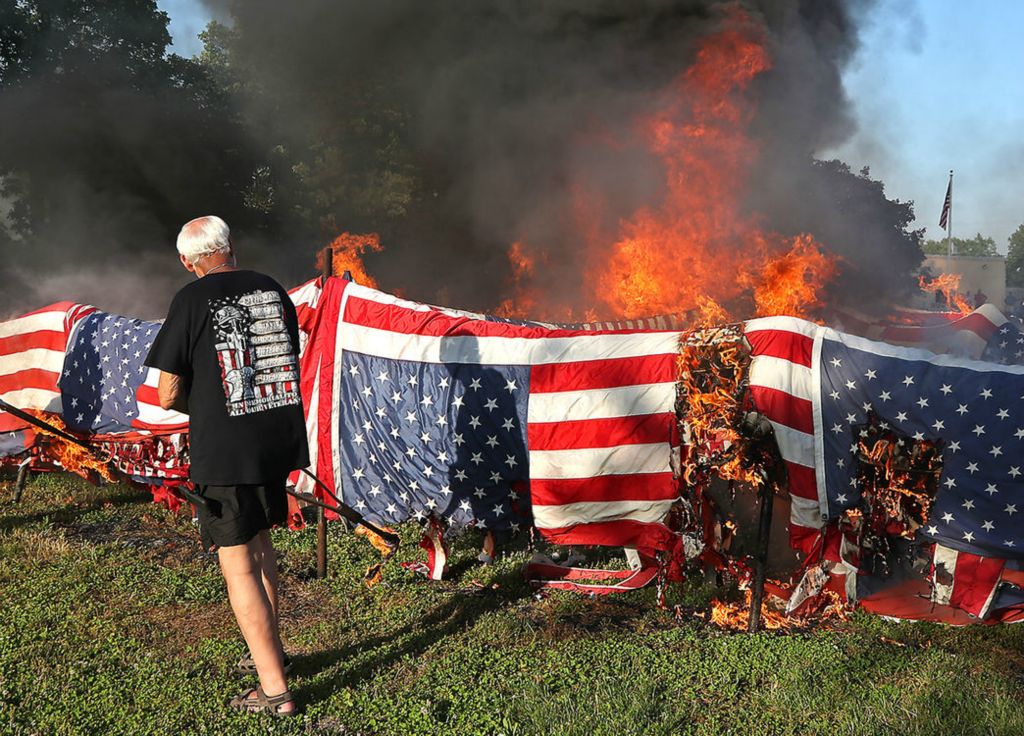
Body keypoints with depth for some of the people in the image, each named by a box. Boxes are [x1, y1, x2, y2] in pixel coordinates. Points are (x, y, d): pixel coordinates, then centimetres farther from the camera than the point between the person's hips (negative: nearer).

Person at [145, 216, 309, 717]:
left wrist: (198, 407, 12)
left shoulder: (192, 300, -9)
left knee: (238, 563, 2)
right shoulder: (273, 291, 7)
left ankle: (273, 689, 5)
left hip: (224, 451, -6)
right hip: (280, 440, 6)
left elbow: (167, 395, -8)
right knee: (259, 541, 24)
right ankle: (269, 650, 38)